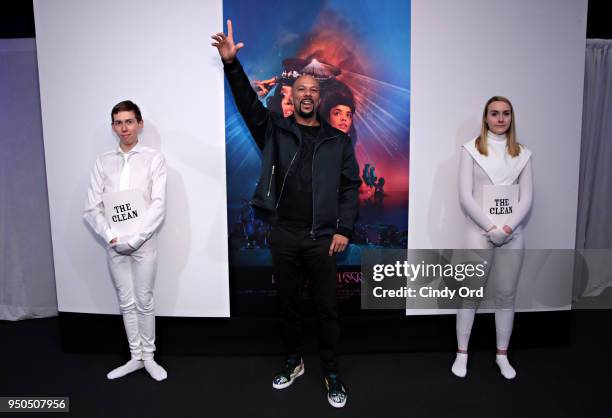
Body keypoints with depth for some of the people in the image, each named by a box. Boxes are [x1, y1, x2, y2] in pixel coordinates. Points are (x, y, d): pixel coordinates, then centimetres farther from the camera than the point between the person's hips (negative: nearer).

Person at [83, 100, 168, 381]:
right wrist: (110, 237, -10)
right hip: (114, 245, 3)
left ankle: (148, 357, 21)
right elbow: (91, 208, 3)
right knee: (126, 303, 11)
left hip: (143, 242, -3)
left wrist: (132, 240, -16)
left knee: (144, 302, 5)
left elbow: (158, 205, -11)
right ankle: (135, 358, 24)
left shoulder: (154, 158, -3)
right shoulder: (103, 162, 6)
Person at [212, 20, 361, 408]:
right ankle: (294, 361, 32)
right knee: (289, 303, 13)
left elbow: (351, 186, 3)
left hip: (321, 237, -1)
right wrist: (231, 64, -20)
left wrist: (344, 229, -6)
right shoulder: (275, 130, 8)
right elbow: (248, 102, -6)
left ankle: (331, 373, 21)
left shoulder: (338, 140, 7)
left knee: (327, 307, 5)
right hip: (283, 234, 1)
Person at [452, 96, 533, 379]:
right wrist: (490, 227, -13)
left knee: (506, 295, 9)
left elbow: (526, 198, 3)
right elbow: (465, 196, -7)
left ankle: (502, 355, 23)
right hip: (479, 231, -3)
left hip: (512, 234, 3)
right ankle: (461, 353, 15)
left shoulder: (522, 154, 9)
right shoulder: (471, 150, -1)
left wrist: (507, 227, -12)